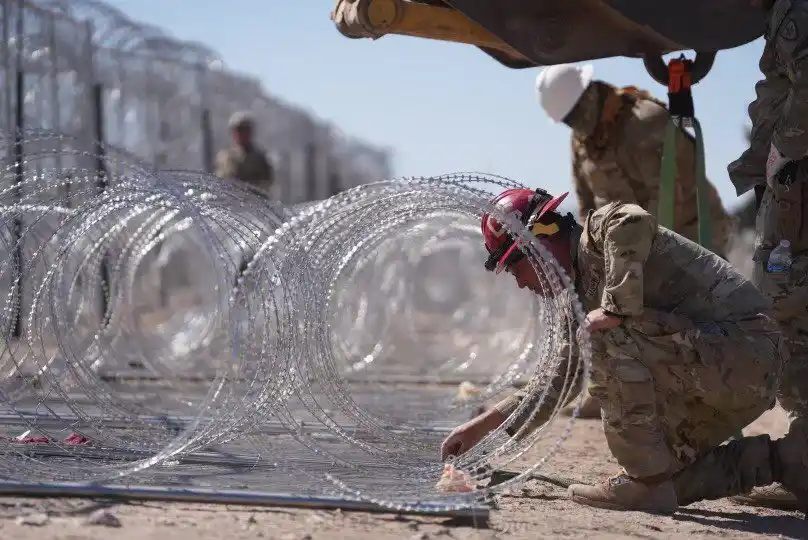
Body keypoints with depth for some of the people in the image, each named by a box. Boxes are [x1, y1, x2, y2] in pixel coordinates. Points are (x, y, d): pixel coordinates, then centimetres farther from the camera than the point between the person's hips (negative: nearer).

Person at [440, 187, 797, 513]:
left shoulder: (600, 229, -9)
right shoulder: (583, 298, 18)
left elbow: (634, 221, -35)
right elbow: (556, 382, 24)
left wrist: (617, 307, -28)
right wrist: (482, 426, 21)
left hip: (745, 348, -10)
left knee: (608, 337, -23)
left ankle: (646, 482, -17)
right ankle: (773, 460, 18)